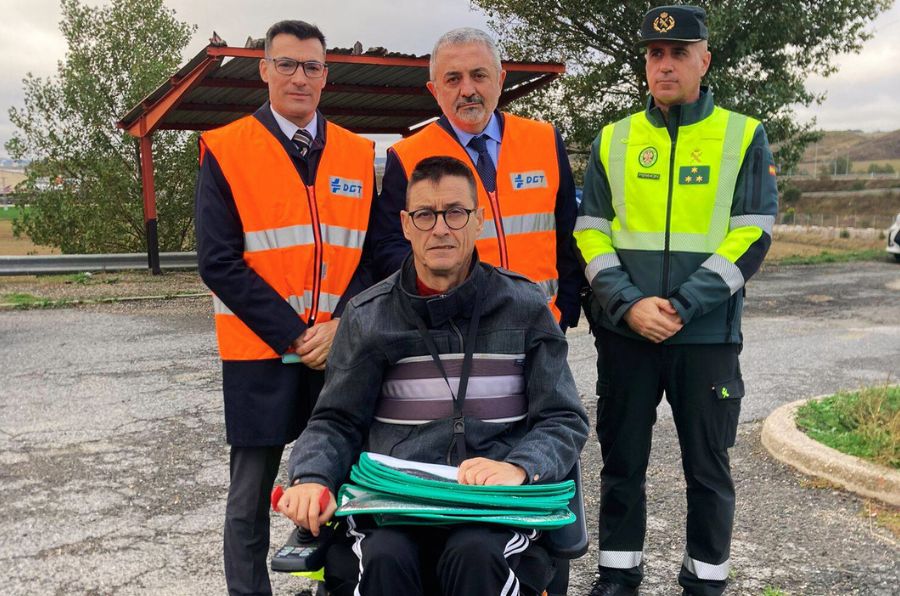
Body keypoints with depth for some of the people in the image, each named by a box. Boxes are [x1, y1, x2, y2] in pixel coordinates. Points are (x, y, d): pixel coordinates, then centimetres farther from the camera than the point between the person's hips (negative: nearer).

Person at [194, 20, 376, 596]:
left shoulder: (359, 154, 8)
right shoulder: (225, 150, -2)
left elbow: (373, 252, 6)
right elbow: (219, 262, -8)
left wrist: (342, 323, -10)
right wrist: (292, 336, -13)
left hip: (344, 349, 3)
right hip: (260, 353, -2)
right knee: (252, 494, 6)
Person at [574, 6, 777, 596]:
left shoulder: (745, 137, 2)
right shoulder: (612, 140, 7)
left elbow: (752, 237, -5)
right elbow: (590, 234, 3)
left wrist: (683, 307, -14)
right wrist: (629, 304, -12)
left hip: (708, 335, -1)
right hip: (624, 332, 2)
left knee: (708, 467, 8)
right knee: (622, 461, 10)